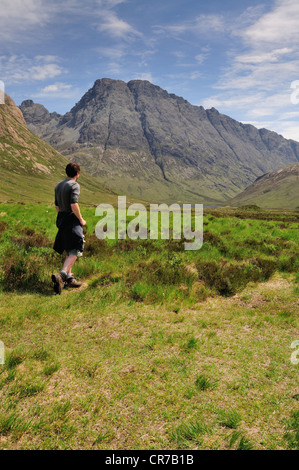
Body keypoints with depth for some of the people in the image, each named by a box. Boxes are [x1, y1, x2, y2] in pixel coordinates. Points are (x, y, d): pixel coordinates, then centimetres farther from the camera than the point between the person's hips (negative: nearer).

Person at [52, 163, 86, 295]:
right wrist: (81, 219, -9)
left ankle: (69, 278, 18)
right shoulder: (74, 185, -10)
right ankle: (61, 275, -20)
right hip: (72, 220, -8)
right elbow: (74, 205, -20)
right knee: (75, 251, -7)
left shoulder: (58, 186, 15)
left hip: (61, 219, 9)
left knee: (69, 251, 15)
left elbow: (57, 206, 18)